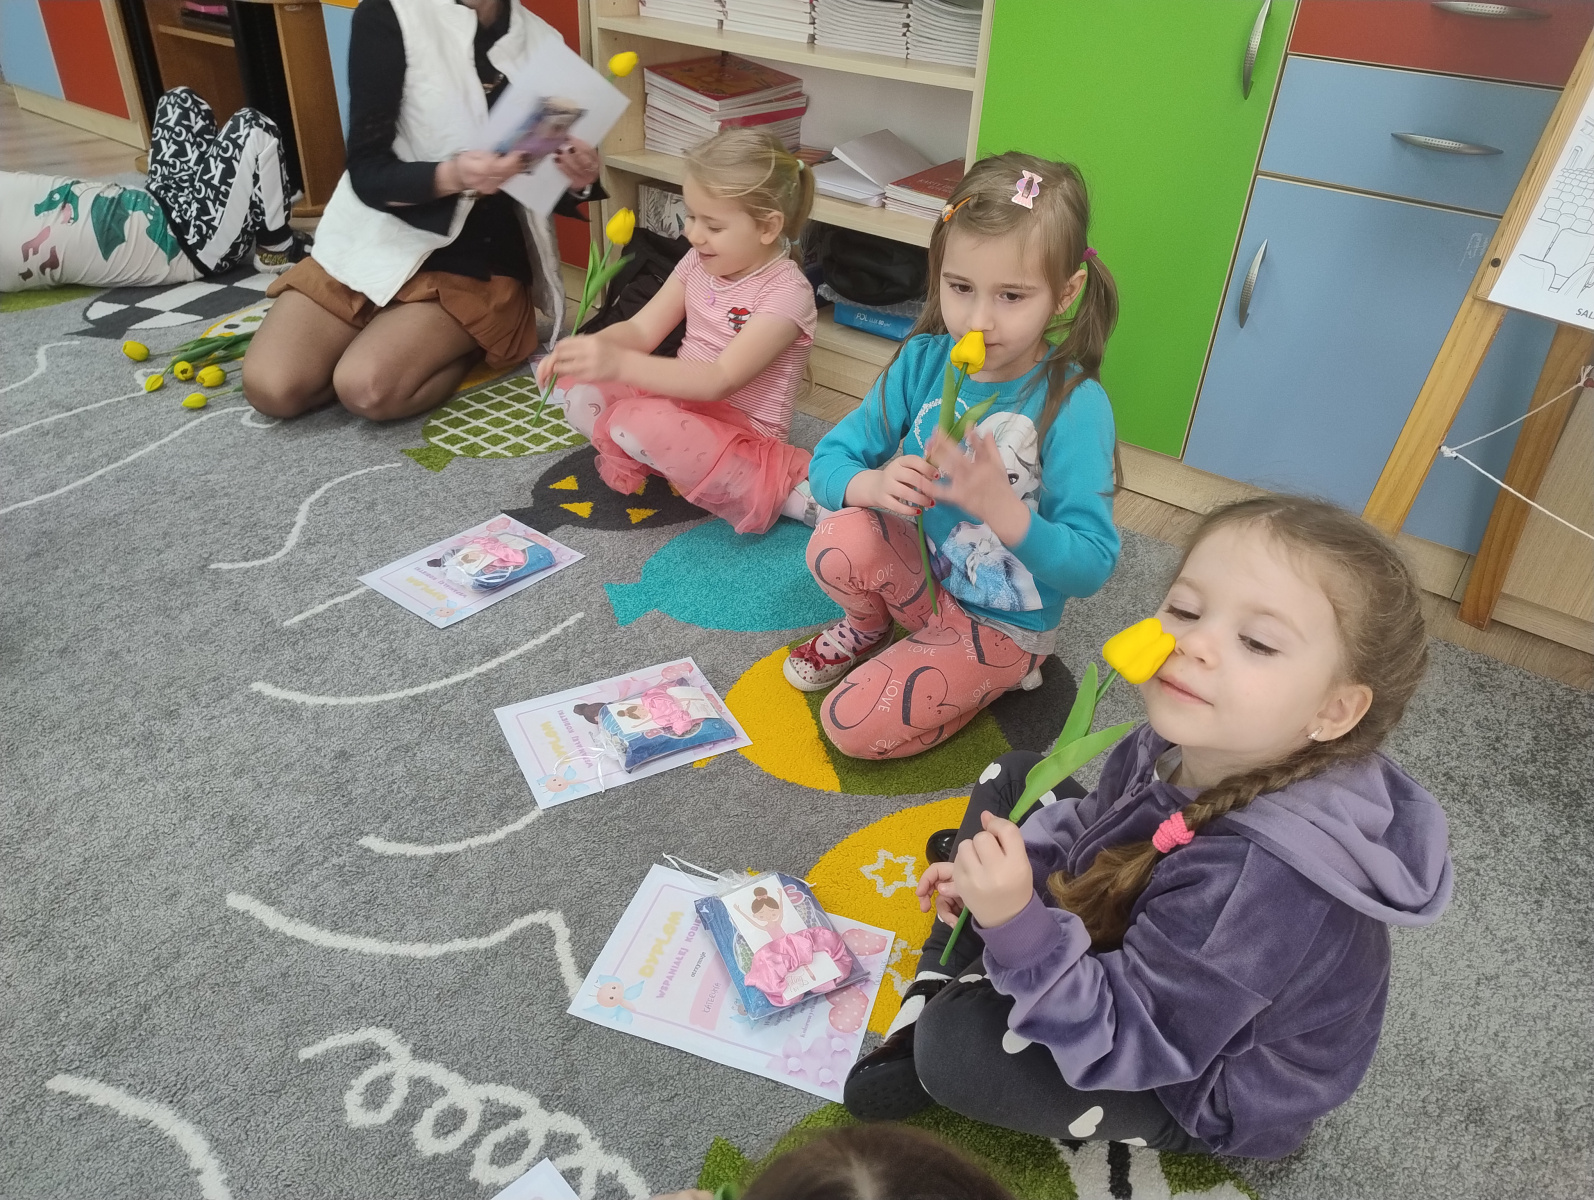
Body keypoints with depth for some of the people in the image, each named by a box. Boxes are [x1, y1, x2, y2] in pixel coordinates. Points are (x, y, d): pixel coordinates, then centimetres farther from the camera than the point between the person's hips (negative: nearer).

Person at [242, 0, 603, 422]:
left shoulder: (543, 40, 1)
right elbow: (367, 172, -12)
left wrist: (577, 182, -18)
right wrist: (452, 176, -32)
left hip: (479, 264, 0)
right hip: (380, 242, 1)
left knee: (367, 388, -26)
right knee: (271, 387, -17)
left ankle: (472, 342, 2)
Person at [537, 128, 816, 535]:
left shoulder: (786, 293, -19)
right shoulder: (699, 262, 4)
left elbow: (720, 380, -30)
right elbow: (642, 329, 1)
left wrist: (621, 363, -40)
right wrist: (590, 347, -22)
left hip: (740, 437, -6)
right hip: (680, 403, 6)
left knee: (642, 424, -32)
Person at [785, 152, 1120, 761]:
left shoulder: (1075, 405, -25)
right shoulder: (923, 361, -11)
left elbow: (1092, 567, -27)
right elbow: (828, 460, -9)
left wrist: (1000, 505, -44)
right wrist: (873, 484, -33)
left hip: (1003, 618, -4)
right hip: (920, 566, 4)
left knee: (853, 726, -15)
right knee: (839, 540, -28)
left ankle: (999, 673, 10)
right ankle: (869, 625, 8)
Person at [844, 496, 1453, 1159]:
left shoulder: (1260, 881, -41)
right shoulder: (1194, 744, -18)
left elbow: (1123, 1043, -33)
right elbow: (1089, 824, 3)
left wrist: (1020, 928, -45)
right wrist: (1006, 871, -10)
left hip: (1210, 1089, -7)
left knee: (958, 1044, -28)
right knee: (1012, 779, 9)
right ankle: (934, 993, 7)